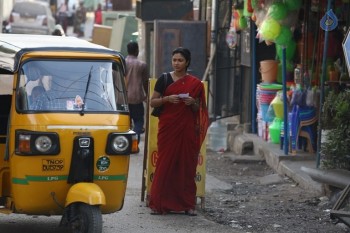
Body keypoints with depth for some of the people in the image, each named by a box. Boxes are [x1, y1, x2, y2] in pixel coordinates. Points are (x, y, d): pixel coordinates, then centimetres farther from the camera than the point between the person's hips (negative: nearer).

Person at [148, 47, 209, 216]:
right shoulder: (164, 79, 5)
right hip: (167, 127, -1)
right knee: (165, 163, -4)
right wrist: (167, 99, -13)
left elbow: (198, 110, 12)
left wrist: (192, 103, -10)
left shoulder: (195, 84, 7)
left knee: (186, 164, 1)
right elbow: (153, 102, 5)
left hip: (187, 128, 1)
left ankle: (187, 204, 6)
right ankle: (160, 203, -1)